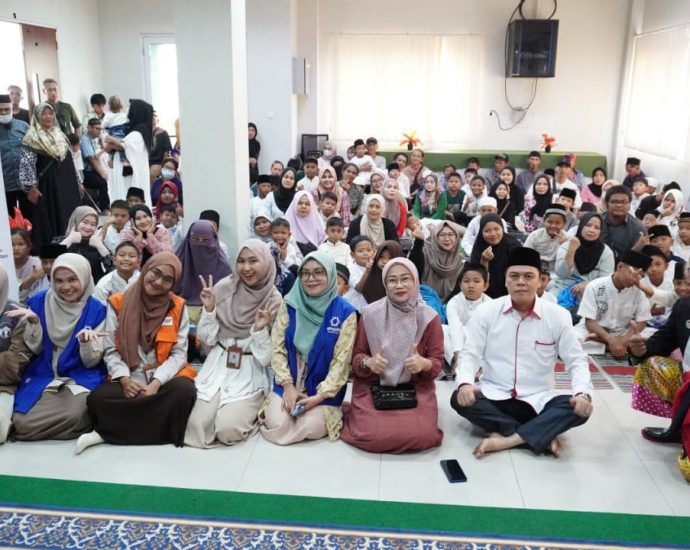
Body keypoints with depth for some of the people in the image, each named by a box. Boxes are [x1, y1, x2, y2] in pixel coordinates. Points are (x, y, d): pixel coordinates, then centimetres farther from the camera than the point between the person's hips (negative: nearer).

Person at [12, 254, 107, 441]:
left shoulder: (97, 310, -4)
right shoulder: (39, 302, 2)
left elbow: (91, 361, -6)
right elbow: (35, 349, 2)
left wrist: (86, 341, -27)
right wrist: (33, 323, -16)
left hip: (81, 378, -1)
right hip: (42, 377, 2)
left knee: (76, 415, -32)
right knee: (22, 423, -24)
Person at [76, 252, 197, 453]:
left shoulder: (178, 307, 2)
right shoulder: (118, 303, 3)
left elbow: (179, 354, -1)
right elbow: (111, 350, 2)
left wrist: (156, 383, -17)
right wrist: (124, 380, -16)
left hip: (165, 377, 1)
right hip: (128, 379, -1)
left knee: (184, 391, -34)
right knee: (97, 399, -31)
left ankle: (110, 432, -20)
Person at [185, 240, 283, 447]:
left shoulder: (274, 301, -7)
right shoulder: (223, 287, -3)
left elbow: (268, 357, -7)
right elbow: (207, 339, 1)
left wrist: (261, 329, -23)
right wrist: (209, 309, -14)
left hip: (251, 374, -2)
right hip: (217, 367, 2)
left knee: (227, 429, -21)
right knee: (196, 424, -16)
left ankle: (251, 411, 12)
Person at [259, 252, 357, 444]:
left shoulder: (345, 312, -9)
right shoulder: (289, 305, -1)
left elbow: (341, 360, -10)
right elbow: (277, 348, -1)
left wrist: (320, 396, -17)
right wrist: (288, 385, -11)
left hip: (324, 387, -2)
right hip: (290, 381, 2)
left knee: (311, 428, -22)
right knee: (276, 424, -17)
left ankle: (325, 410, 11)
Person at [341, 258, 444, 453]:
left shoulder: (429, 317, -3)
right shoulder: (370, 314, -4)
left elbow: (437, 360, -1)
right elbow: (356, 354, 1)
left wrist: (424, 364, -24)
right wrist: (368, 362, -22)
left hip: (416, 387, 2)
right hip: (373, 385, -1)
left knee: (422, 436, -22)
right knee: (374, 435, -24)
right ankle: (357, 413, 12)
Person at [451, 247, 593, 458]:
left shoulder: (558, 316, -3)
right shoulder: (485, 312, -3)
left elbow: (576, 360, 0)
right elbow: (469, 354, -5)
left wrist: (582, 393, -21)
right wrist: (465, 383, -27)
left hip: (537, 401, 0)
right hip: (494, 397, 0)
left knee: (580, 408, -26)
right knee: (460, 399, -30)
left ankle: (505, 439, -29)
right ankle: (543, 435, -24)